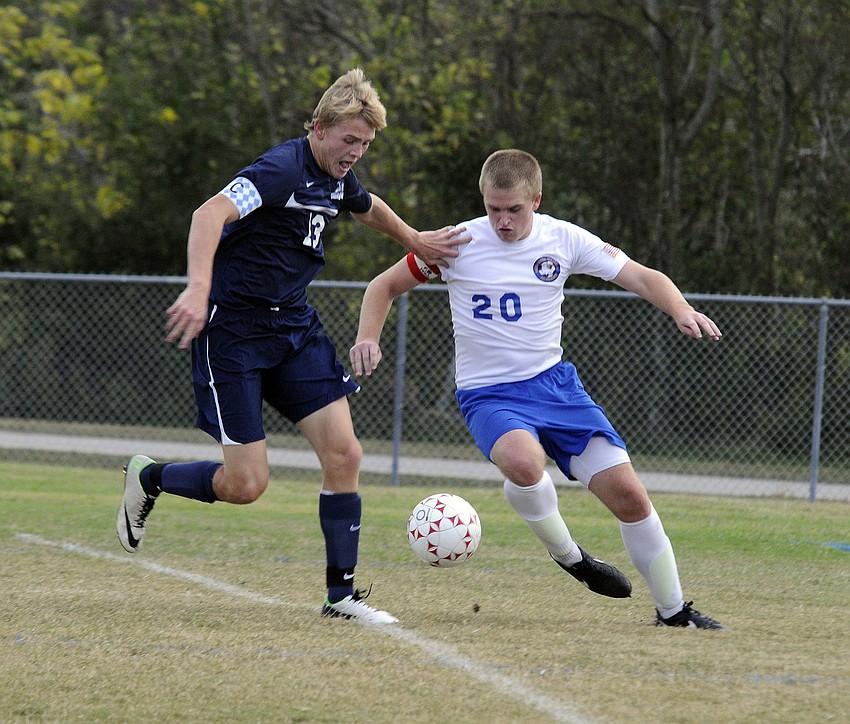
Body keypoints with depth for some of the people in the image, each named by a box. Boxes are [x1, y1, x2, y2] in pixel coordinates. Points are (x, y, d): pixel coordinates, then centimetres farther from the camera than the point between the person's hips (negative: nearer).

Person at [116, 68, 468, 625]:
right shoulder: (283, 169, -20)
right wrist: (199, 290, -50)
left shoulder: (337, 177, 7)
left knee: (344, 454, -6)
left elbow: (368, 207, 34)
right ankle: (148, 479, 20)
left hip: (295, 328, 8)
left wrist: (416, 242, 38)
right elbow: (210, 214, -37)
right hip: (232, 331, -8)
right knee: (246, 484, -10)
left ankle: (342, 594, 2)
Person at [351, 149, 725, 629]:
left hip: (555, 382, 3)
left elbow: (641, 277, -3)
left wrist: (682, 311, -23)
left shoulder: (563, 239, -2)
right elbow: (386, 286, 6)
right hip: (489, 394, -3)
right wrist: (369, 338, -12)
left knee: (628, 493, -6)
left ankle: (673, 609, 13)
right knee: (523, 461, -38)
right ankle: (568, 556, -9)